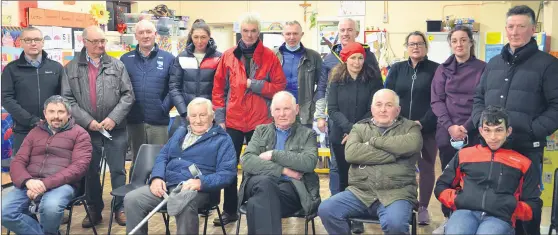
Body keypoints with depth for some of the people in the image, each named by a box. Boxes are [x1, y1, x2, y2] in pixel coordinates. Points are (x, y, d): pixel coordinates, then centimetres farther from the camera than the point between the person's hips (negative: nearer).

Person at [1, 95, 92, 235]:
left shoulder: (79, 133, 6)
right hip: (31, 184, 4)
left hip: (61, 184, -4)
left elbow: (80, 165, -7)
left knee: (50, 207, -36)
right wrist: (28, 181, -12)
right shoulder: (35, 132, 20)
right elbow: (17, 162, 12)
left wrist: (46, 183, -18)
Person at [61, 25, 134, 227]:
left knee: (118, 171, 6)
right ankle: (94, 210, 26)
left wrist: (113, 118, -12)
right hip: (87, 129, 1)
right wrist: (87, 121, -12)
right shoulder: (71, 68, 4)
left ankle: (120, 208, 20)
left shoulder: (117, 65, 4)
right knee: (90, 172, 11)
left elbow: (128, 95, -1)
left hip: (116, 129, 0)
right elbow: (67, 99, -2)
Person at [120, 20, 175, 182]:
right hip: (134, 120, 2)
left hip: (159, 121, -2)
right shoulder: (126, 59, 8)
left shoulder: (168, 59, 2)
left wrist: (164, 108, -8)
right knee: (136, 161, 14)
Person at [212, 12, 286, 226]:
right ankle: (230, 210, 21)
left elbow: (280, 86, -3)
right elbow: (218, 88, 5)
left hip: (260, 121, -2)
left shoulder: (269, 56, 0)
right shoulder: (228, 56, 4)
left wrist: (255, 85, -14)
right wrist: (219, 117, 0)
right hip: (232, 121, 2)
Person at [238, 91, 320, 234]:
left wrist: (273, 154, -9)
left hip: (291, 188, -2)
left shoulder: (307, 134, 13)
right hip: (261, 184, 2)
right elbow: (246, 161, 1)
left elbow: (309, 162, -8)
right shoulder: (261, 130, 18)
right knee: (265, 181, -36)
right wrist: (283, 170, -10)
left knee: (256, 204, -34)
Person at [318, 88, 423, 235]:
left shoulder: (410, 127, 11)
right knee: (326, 210, -19)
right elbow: (351, 153, -7)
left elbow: (411, 145, -14)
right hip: (360, 192, 3)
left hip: (396, 194, -2)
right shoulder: (359, 128, 14)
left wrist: (373, 141, -6)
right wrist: (393, 154, -10)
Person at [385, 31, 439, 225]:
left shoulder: (435, 69, 0)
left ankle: (423, 208, 19)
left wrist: (423, 123, -17)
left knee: (426, 168, 6)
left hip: (427, 129, -2)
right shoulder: (396, 69, 8)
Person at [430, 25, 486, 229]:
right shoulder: (443, 69, 9)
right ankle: (449, 219, 18)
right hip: (447, 133, 2)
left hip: (474, 133, -2)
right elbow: (436, 100, 3)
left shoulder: (482, 68, 2)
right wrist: (450, 126, -11)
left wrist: (467, 126, -13)